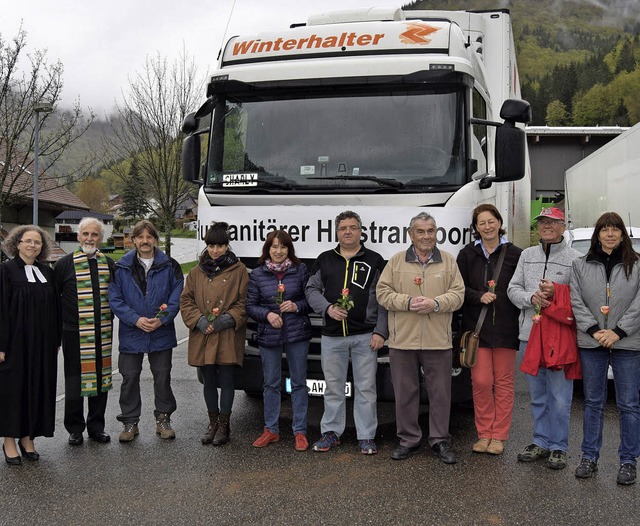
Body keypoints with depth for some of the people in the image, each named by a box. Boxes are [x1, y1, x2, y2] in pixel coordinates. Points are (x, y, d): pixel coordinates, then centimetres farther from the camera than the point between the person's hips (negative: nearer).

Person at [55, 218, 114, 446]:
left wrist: (110, 320, 12)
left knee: (100, 379, 9)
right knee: (74, 382, 3)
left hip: (102, 333, 3)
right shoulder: (65, 263, -1)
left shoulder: (109, 264, 9)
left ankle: (96, 427, 21)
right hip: (74, 333, -3)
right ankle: (75, 428, 17)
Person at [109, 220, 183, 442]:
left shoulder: (169, 266, 1)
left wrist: (162, 319, -15)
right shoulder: (121, 267, 0)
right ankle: (130, 422, 18)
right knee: (130, 378, 6)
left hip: (162, 333, 0)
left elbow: (177, 297, -2)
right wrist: (136, 319, -15)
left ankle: (163, 419, 22)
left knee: (162, 377, 8)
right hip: (131, 334, 0)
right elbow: (114, 299, -4)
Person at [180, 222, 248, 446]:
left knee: (226, 381, 2)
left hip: (228, 337, -3)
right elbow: (186, 301, 8)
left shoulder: (239, 271, 0)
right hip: (203, 337, 3)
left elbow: (244, 302, -2)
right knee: (209, 382, 13)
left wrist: (226, 320, -13)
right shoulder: (196, 272, 9)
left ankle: (224, 425, 15)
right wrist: (199, 321, -7)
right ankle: (213, 423, 27)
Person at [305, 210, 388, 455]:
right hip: (332, 336, 2)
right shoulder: (324, 260, 10)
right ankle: (331, 432, 22)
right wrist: (327, 308, -8)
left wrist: (380, 331, -8)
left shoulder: (375, 260, 4)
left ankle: (366, 436, 12)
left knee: (366, 388, 3)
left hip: (365, 336, -2)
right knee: (333, 387, 10)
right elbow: (311, 289, 11)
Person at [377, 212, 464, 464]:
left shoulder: (448, 261, 8)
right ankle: (408, 440, 21)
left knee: (440, 393, 6)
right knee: (405, 392, 8)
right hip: (402, 340, 0)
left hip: (438, 341, 0)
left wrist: (435, 303, -14)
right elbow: (383, 293, 2)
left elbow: (458, 294, 3)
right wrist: (408, 303, -12)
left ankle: (440, 440, 18)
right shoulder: (396, 261, 6)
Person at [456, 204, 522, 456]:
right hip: (476, 326, 1)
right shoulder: (467, 254, 7)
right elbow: (459, 288, 5)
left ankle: (499, 436, 14)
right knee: (481, 381, -1)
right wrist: (479, 296, -12)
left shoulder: (514, 254, 4)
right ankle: (484, 433, 13)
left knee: (503, 381, 4)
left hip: (505, 327, 0)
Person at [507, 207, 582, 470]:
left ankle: (558, 447, 12)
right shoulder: (527, 255, 13)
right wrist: (532, 298, -10)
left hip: (561, 335, -4)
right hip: (530, 333, 5)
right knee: (537, 396, 14)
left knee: (560, 397, 0)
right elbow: (513, 288, 9)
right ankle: (541, 442, 25)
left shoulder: (575, 258, -1)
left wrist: (555, 293, -18)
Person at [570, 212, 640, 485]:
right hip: (591, 343, 2)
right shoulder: (581, 265, 7)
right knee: (593, 402, 10)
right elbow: (576, 301, 2)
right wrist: (593, 330, -9)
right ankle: (589, 457, 19)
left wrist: (618, 332, -12)